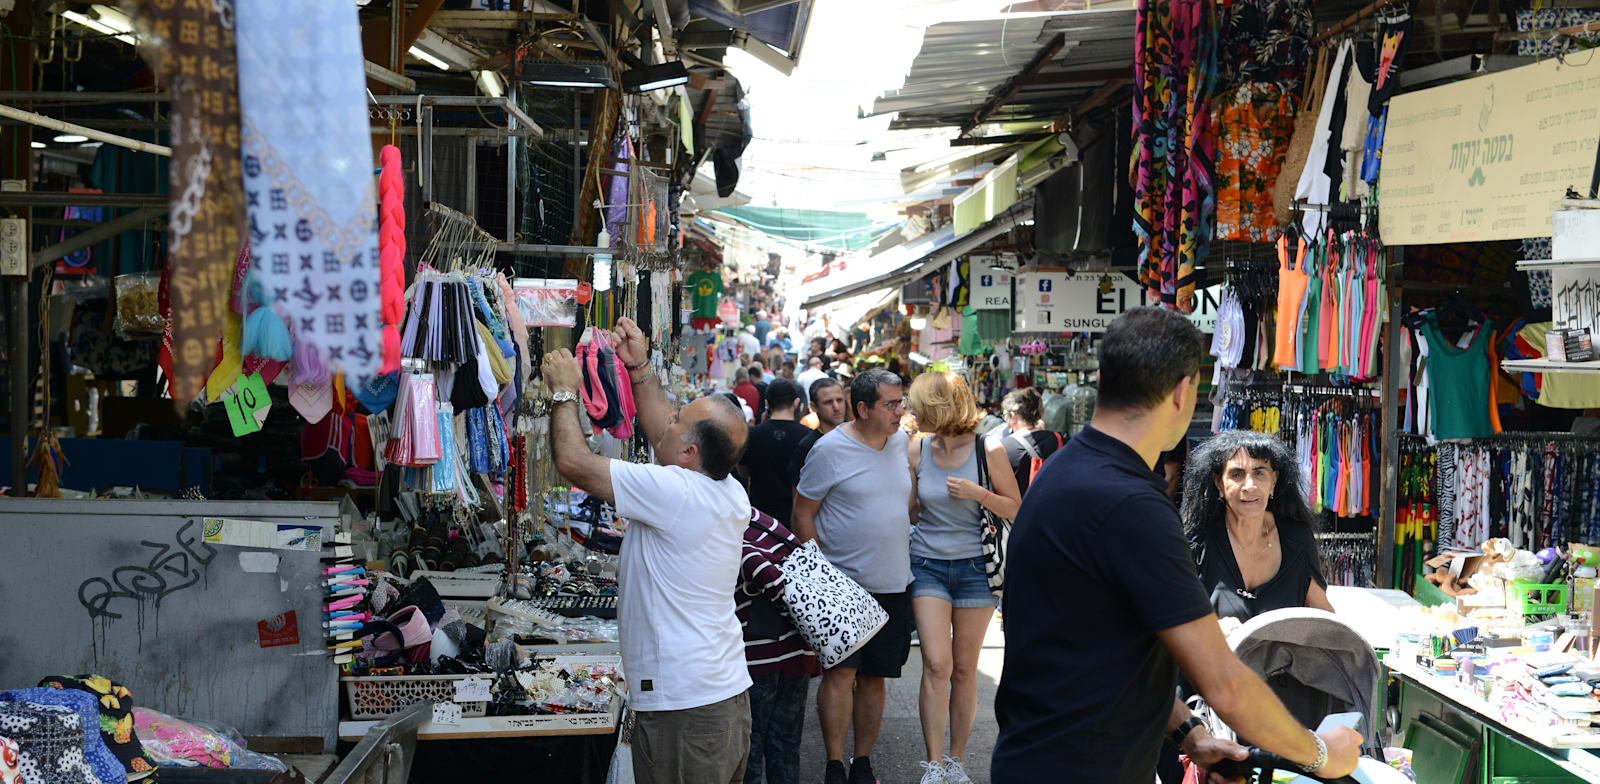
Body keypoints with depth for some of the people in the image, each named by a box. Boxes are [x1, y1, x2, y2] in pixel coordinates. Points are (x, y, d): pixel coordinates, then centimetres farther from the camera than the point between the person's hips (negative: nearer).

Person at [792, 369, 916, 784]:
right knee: (841, 671, -8)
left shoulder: (900, 441, 7)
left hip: (893, 584, 5)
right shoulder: (830, 449, -10)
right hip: (844, 583, -5)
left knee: (874, 676, 9)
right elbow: (802, 513, -6)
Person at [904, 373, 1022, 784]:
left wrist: (978, 493, -17)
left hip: (974, 567, -1)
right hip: (927, 564, 1)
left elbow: (1016, 511, -3)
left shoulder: (988, 450, -9)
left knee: (965, 669, 7)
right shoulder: (917, 450, 0)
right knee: (936, 665, -9)